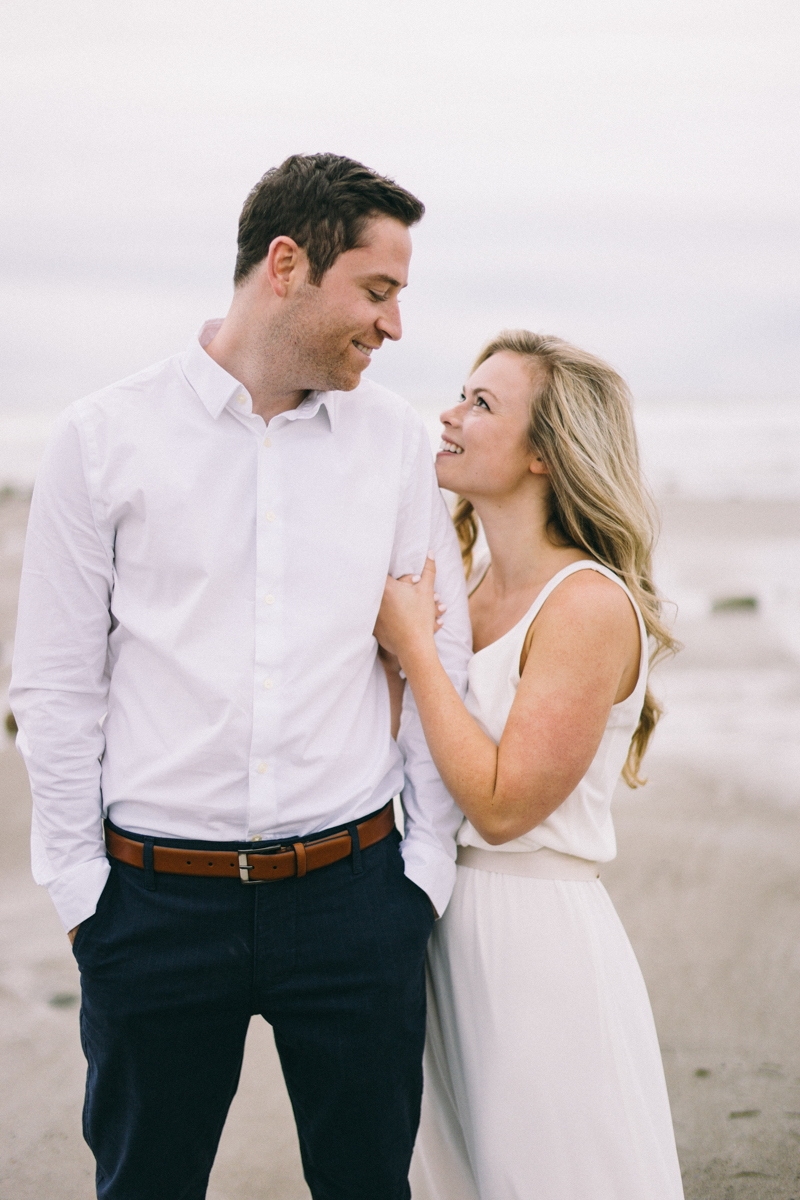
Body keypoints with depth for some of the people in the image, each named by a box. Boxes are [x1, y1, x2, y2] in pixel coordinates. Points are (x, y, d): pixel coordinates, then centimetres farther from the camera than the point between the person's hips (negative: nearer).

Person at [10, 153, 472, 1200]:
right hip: (155, 900, -2)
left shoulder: (396, 439, 5)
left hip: (351, 889, 2)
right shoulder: (106, 438, -3)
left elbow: (442, 661, 8)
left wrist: (429, 861, 5)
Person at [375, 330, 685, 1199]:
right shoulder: (465, 587, 7)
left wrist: (414, 647, -16)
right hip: (443, 925, 8)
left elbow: (501, 804, -21)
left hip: (536, 934, -8)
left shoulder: (590, 603, -17)